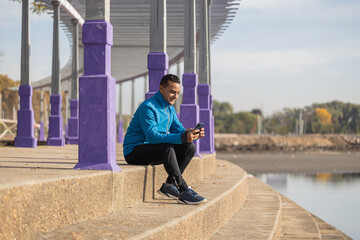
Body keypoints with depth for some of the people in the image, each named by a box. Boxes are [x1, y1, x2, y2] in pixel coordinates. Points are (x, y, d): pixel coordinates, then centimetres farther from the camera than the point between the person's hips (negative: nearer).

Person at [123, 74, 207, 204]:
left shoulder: (170, 108, 11)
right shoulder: (148, 107, -19)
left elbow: (179, 130, 5)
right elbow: (152, 136, -29)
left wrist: (191, 134, -19)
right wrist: (182, 137, -39)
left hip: (157, 151, 9)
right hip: (134, 152, -9)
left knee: (189, 147, -6)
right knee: (167, 147, -35)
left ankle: (169, 185, -8)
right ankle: (184, 191, -35)